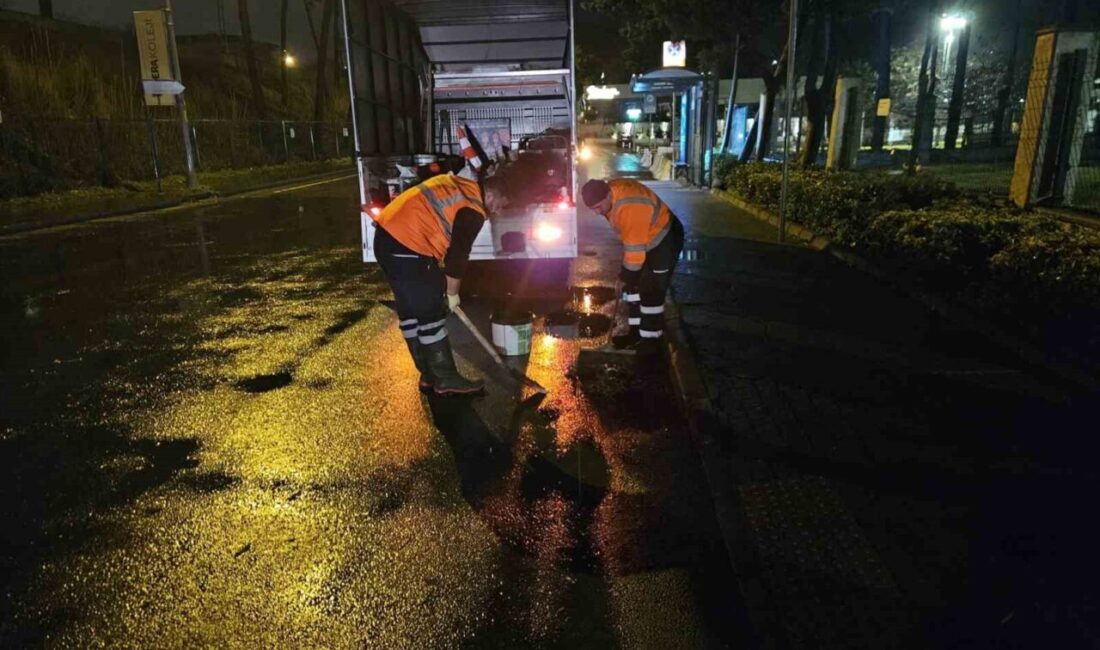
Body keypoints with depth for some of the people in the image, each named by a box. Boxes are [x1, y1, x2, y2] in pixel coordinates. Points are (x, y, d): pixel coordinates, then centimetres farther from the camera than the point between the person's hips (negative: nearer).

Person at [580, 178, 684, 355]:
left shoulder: (630, 207, -37)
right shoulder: (611, 189, -8)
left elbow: (635, 248, -30)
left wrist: (629, 273, -17)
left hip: (664, 240, -9)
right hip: (643, 238, 10)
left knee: (651, 291, -9)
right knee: (633, 286, 11)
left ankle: (651, 340, 2)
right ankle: (636, 332, 21)